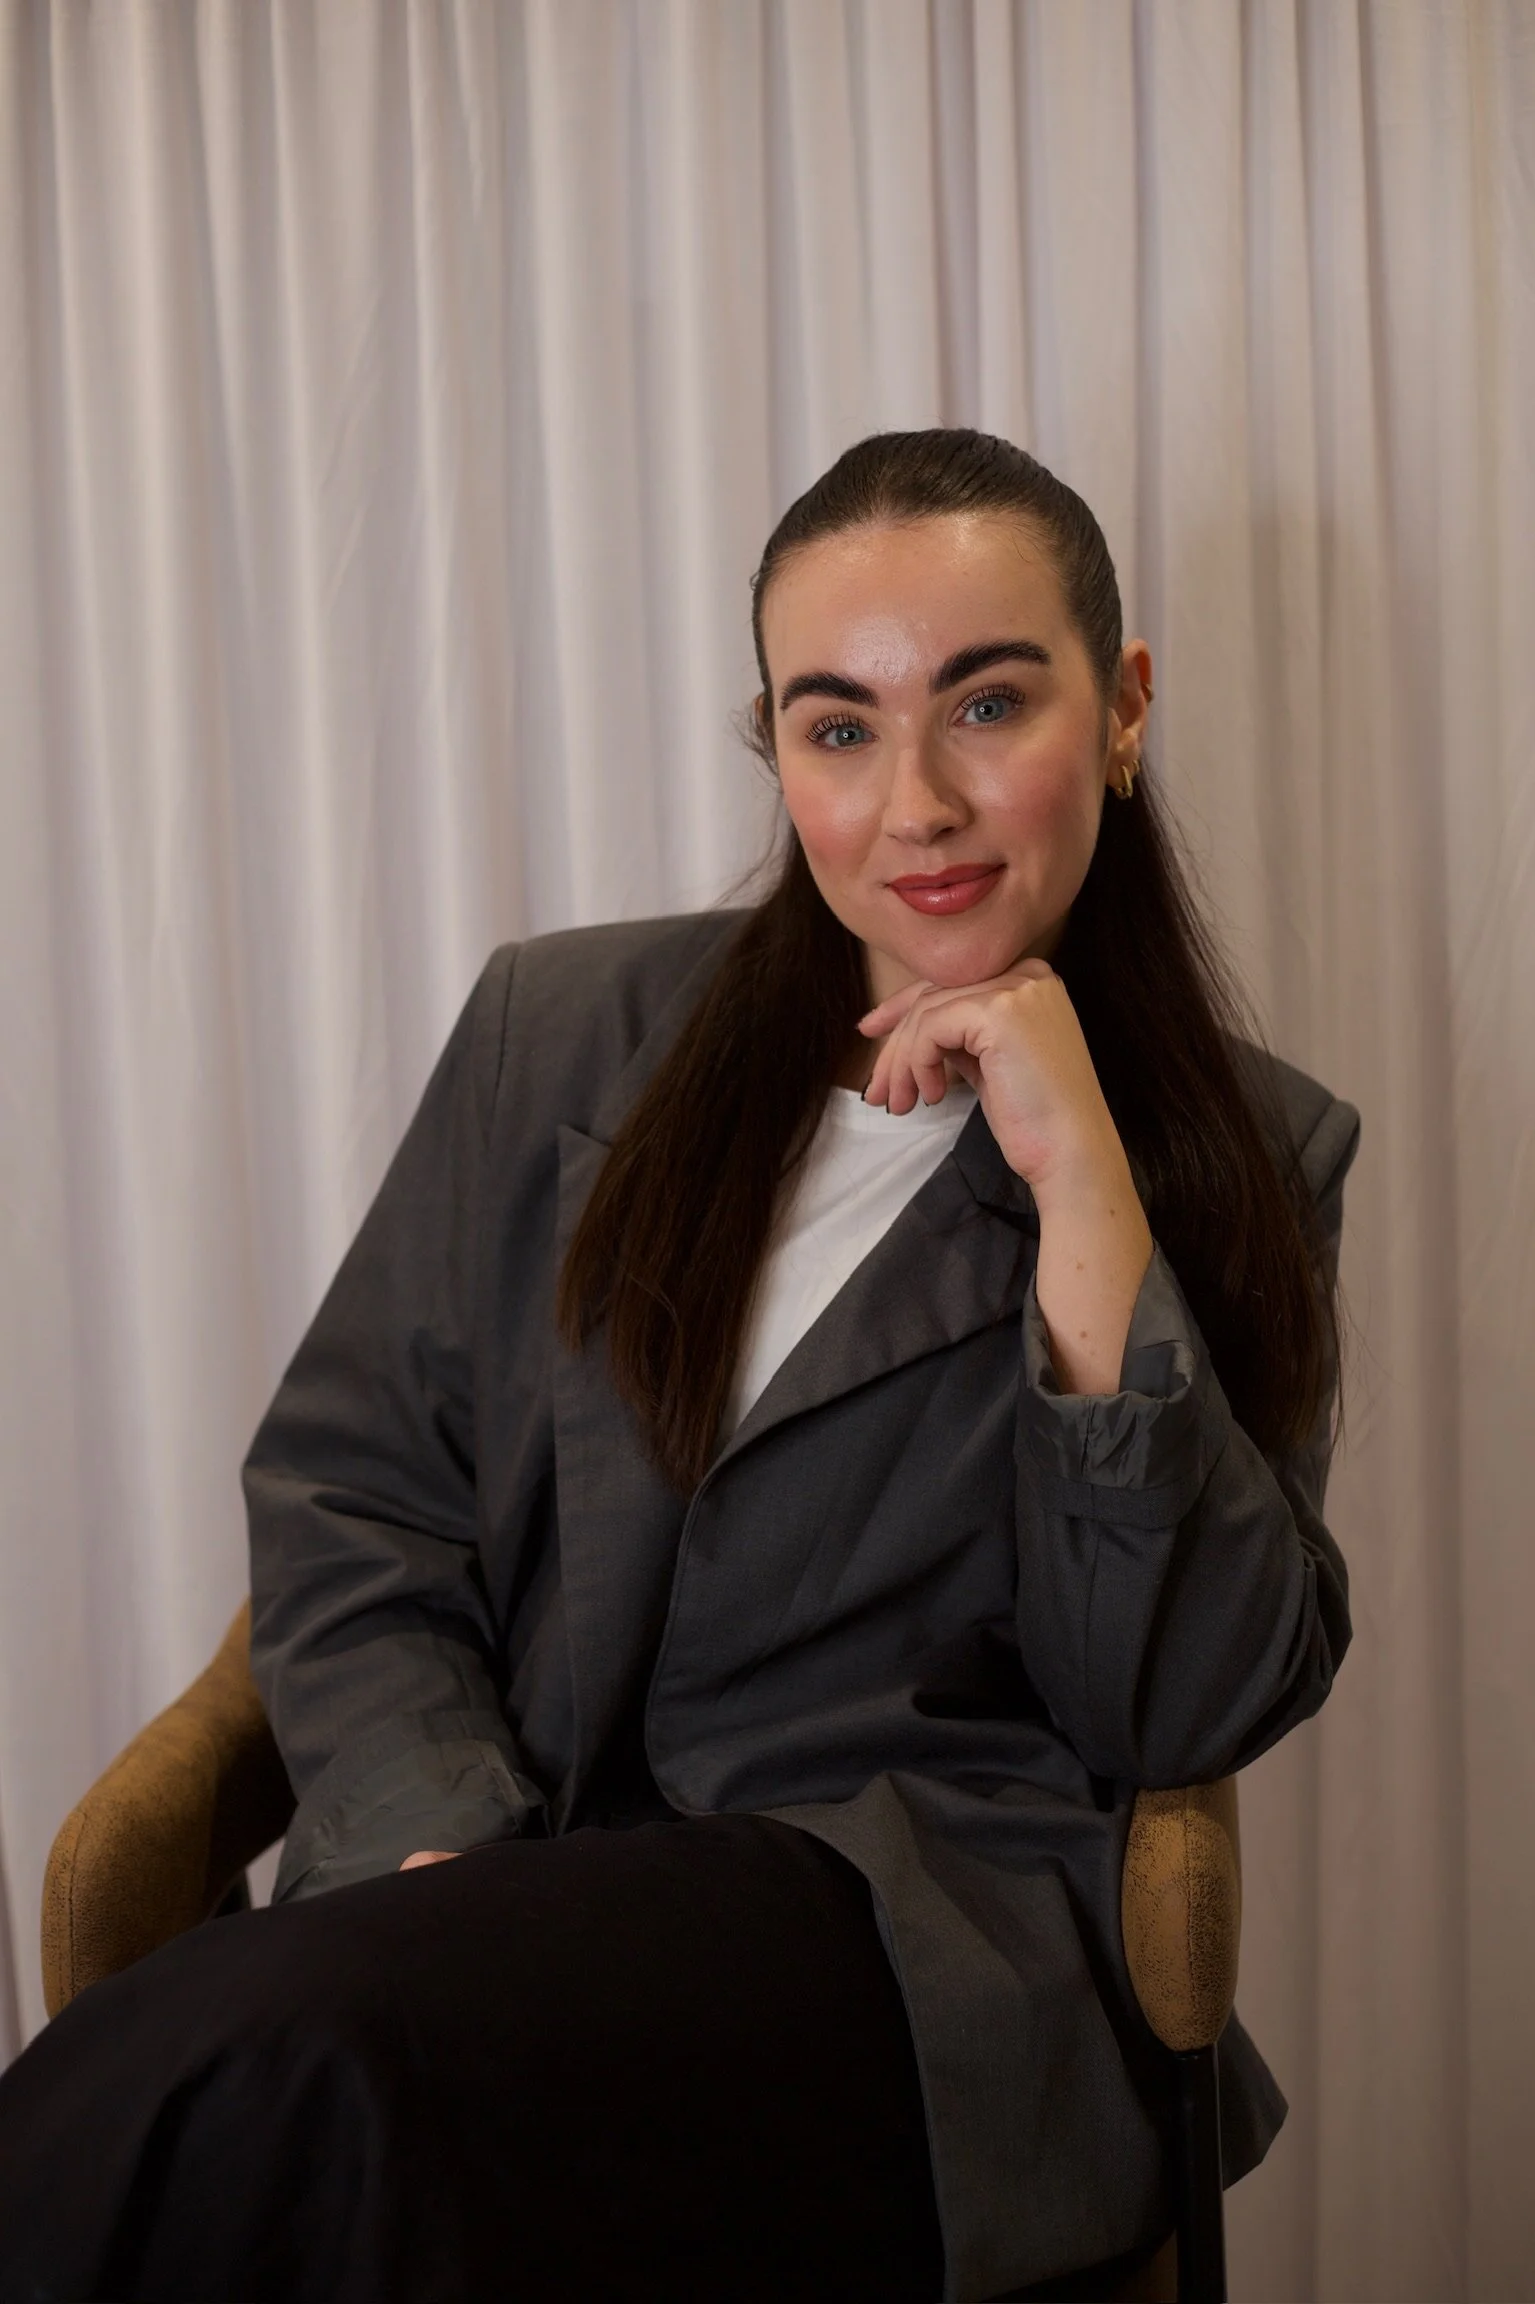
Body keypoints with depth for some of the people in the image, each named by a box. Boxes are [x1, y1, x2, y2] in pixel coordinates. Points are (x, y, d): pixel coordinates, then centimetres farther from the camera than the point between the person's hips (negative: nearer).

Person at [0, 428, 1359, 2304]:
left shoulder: (1252, 1155, 8)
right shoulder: (564, 1036, 13)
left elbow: (1187, 1713, -2)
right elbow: (341, 1494, 9)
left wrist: (1083, 1190, -9)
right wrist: (446, 1855, -10)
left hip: (924, 1938, -2)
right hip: (496, 1893, 2)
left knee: (286, 2063, -32)